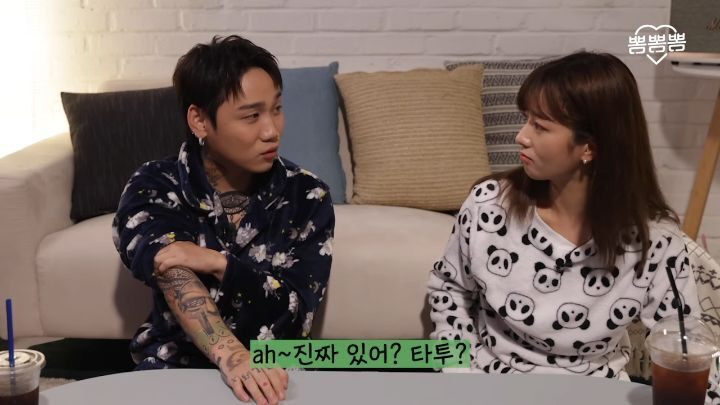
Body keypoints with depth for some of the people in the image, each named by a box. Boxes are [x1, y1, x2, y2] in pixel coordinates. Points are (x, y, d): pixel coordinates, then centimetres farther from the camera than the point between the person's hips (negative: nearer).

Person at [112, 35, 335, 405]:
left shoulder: (306, 196, -2)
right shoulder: (153, 189, -6)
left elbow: (297, 310, -8)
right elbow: (172, 274, -23)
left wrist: (216, 263, -21)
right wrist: (231, 356, -40)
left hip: (276, 370, 1)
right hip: (177, 365, -1)